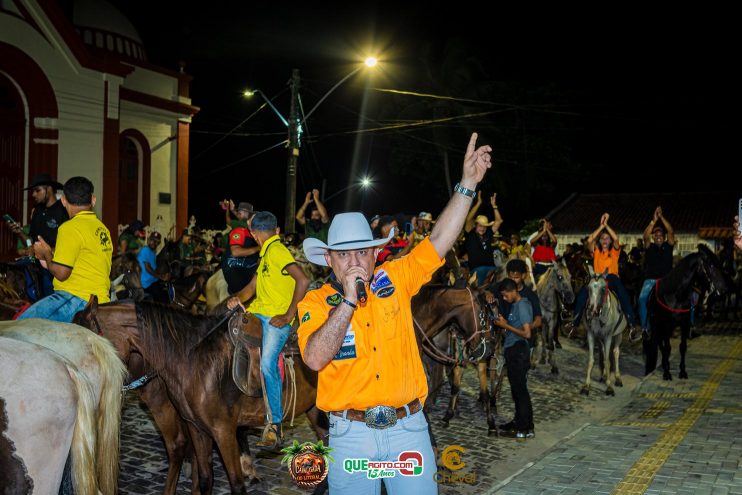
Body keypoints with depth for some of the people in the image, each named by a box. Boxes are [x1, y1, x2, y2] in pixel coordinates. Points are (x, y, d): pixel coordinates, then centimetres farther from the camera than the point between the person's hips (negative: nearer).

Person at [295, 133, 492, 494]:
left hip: (409, 426, 2)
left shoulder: (395, 280, 2)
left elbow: (439, 240, -4)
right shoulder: (316, 302, -5)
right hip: (351, 433, -1)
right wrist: (348, 301, -22)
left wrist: (468, 182, -10)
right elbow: (315, 359, -21)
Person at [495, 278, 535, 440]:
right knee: (516, 388, 15)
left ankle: (525, 429, 0)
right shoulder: (513, 305, 13)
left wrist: (506, 325, -15)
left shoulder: (522, 305, -14)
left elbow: (527, 333, -19)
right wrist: (503, 323, 4)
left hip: (519, 351, -9)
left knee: (520, 389, -5)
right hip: (512, 351, 9)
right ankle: (519, 421, 24)